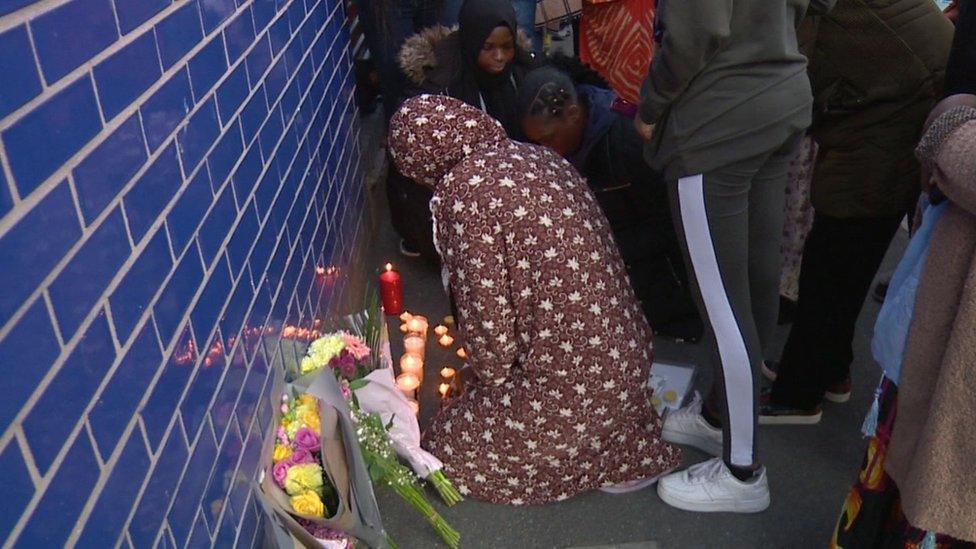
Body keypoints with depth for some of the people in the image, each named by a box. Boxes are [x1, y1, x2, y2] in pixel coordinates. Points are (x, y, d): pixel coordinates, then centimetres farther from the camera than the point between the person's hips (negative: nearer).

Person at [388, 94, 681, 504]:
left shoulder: (461, 193, -16)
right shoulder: (538, 156, 9)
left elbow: (485, 310, -13)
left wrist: (492, 378, 7)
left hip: (570, 376, -9)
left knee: (448, 449, 9)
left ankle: (623, 456, 6)